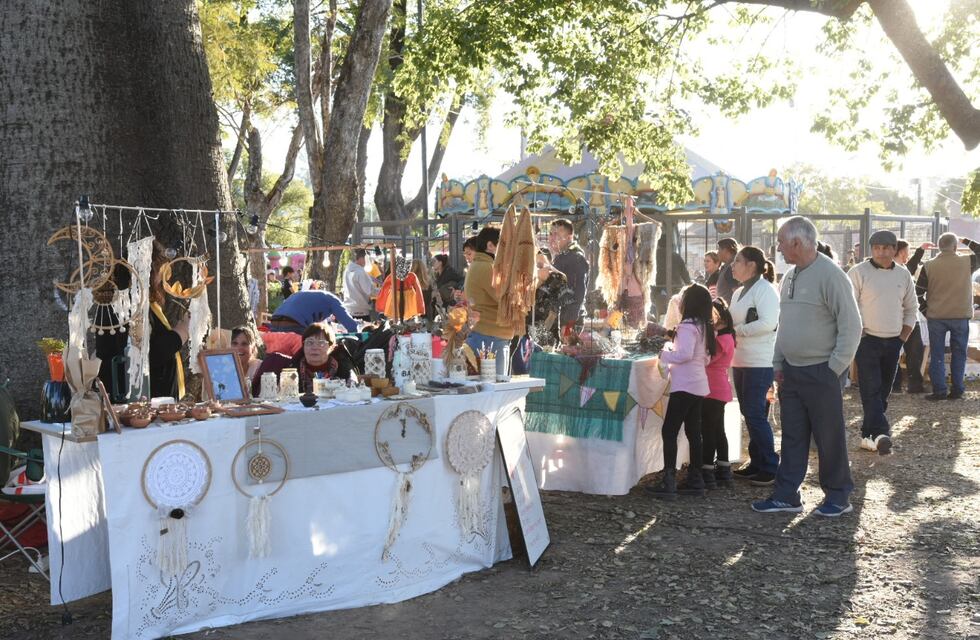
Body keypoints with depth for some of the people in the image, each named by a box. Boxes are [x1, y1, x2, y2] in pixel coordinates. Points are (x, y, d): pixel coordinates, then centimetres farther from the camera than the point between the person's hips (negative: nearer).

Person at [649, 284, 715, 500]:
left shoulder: (688, 326, -15)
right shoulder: (704, 327, 12)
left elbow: (685, 354, -26)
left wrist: (665, 354, -10)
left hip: (685, 385, -9)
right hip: (698, 385, 9)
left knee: (669, 431, -6)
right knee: (693, 432, 13)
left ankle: (669, 481, -10)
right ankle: (695, 480, 18)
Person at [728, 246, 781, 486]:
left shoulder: (764, 289, -11)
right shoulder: (739, 292, 17)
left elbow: (768, 323, -23)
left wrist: (736, 330, -18)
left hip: (760, 362, -9)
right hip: (741, 361, 9)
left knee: (755, 414, -8)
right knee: (749, 413, 12)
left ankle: (770, 467, 0)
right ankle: (756, 463, 20)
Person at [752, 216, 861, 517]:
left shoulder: (830, 275, -15)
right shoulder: (790, 277, 11)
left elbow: (851, 326, -15)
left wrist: (834, 368, -15)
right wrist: (778, 363, 12)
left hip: (821, 372, -7)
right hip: (791, 372, 8)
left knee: (829, 437, 4)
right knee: (792, 436, 11)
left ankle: (838, 496, 16)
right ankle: (786, 495, 17)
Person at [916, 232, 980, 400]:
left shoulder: (929, 266, -5)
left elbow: (919, 292, -2)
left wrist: (926, 310, 9)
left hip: (936, 317, 0)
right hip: (961, 316, 0)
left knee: (937, 355, 6)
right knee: (958, 354, 11)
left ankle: (939, 391, 3)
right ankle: (957, 390, 11)